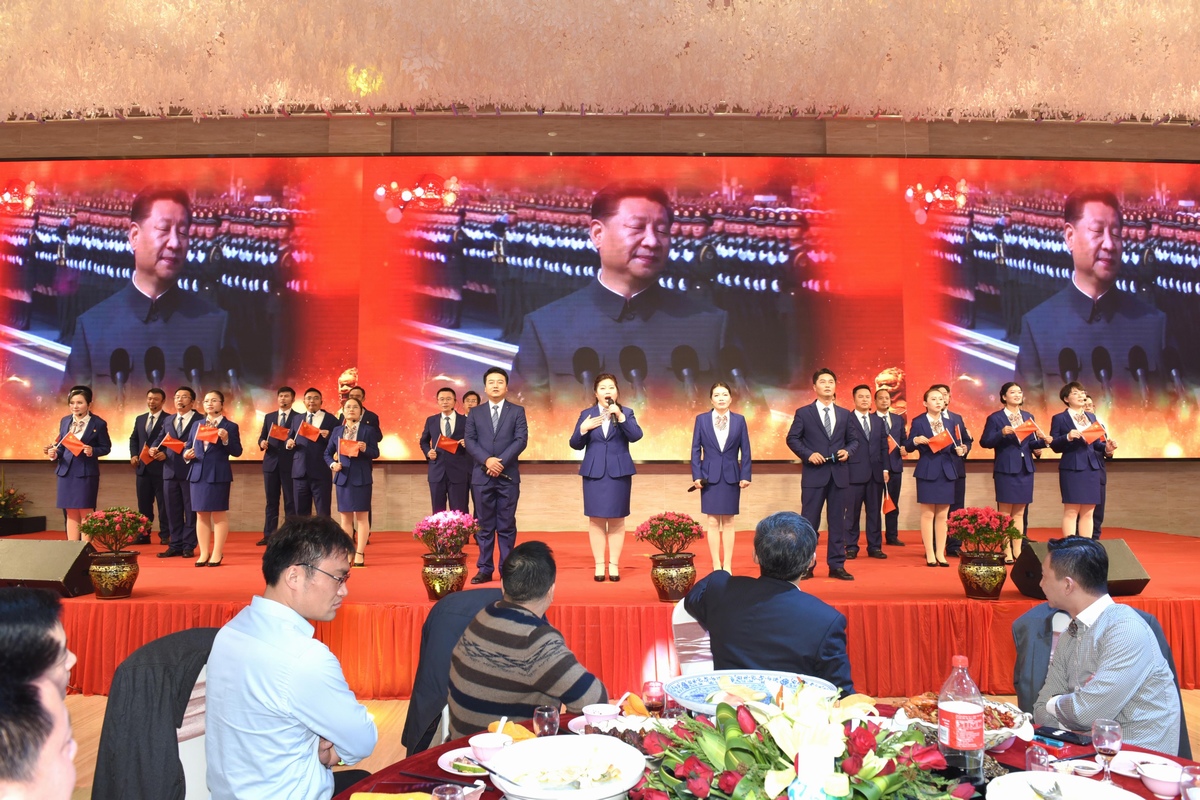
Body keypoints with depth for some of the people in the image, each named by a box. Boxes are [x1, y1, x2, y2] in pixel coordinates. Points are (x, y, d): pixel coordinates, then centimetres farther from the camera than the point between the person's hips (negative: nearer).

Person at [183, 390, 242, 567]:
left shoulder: (230, 426, -1)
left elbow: (237, 452, -7)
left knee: (219, 514, 0)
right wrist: (186, 455, -5)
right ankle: (204, 553, 13)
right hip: (198, 474, 5)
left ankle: (217, 554, 5)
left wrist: (225, 439, -22)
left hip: (219, 474, -5)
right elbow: (188, 447, 17)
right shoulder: (197, 425, 14)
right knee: (201, 514, 7)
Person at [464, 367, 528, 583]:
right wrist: (487, 460, -15)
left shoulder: (517, 411, 6)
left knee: (507, 525, 3)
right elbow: (470, 441, 1)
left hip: (508, 475, -1)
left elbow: (521, 440, -5)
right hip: (482, 476, 1)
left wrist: (501, 461, -15)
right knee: (484, 525, 5)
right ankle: (485, 569, 10)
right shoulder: (475, 413, 10)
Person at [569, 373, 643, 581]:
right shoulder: (586, 414, 5)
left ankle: (614, 564, 10)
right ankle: (599, 565, 10)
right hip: (594, 472, 1)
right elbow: (575, 444, 3)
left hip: (619, 472, -1)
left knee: (617, 519, 2)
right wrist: (583, 429, -14)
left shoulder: (626, 412, 3)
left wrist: (620, 416, -23)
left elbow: (636, 436, -13)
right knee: (596, 519, 2)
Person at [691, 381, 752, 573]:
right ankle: (716, 566, 9)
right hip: (710, 476, -1)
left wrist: (745, 475, -4)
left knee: (728, 522, 6)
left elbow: (745, 450, 3)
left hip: (731, 476, 1)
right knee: (713, 522, 2)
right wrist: (696, 475, -5)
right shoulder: (701, 419, 1)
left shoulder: (739, 420, 3)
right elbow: (696, 449, 1)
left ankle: (727, 565, 12)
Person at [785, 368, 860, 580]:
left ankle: (837, 565, 14)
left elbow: (854, 440, 15)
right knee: (809, 522, 0)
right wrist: (808, 454, -14)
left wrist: (848, 451, -6)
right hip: (814, 474, -3)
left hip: (839, 474, 4)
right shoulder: (803, 413, 1)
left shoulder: (844, 414, 12)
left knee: (837, 521, 7)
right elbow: (792, 438, -1)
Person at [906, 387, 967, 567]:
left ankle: (941, 554, 13)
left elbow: (953, 446, 11)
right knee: (927, 514, 0)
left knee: (942, 515, 6)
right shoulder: (918, 422, -1)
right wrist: (915, 440, -23)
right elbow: (908, 447, -3)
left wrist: (959, 450, -11)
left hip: (947, 472, 4)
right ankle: (930, 554, 6)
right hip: (927, 472, -4)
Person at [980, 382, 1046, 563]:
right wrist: (1002, 433, -23)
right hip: (1005, 469, -5)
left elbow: (1031, 443, 13)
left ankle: (1018, 551, 15)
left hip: (1025, 469, 5)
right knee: (1005, 512, -1)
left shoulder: (1028, 417, 13)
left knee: (1019, 512, 9)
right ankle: (1007, 552, 3)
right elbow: (985, 442, -9)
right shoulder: (995, 418, -3)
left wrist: (1042, 441, -7)